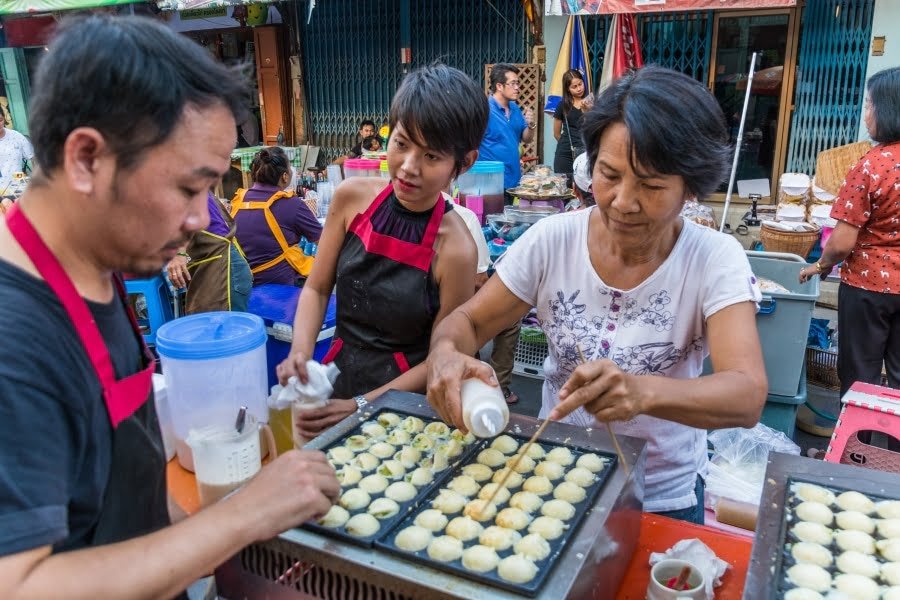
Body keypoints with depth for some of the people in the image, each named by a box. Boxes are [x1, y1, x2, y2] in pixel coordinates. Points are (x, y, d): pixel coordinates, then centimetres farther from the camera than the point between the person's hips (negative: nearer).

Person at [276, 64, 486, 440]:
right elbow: (317, 289, 4)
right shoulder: (352, 197, -6)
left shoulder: (455, 249, -19)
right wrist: (300, 352, -12)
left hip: (402, 394, -3)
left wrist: (360, 406, -14)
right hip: (338, 373, 4)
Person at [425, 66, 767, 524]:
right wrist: (446, 353, -29)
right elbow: (468, 321, -5)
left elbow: (747, 395, -26)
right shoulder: (552, 239, -11)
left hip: (664, 498, -1)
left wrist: (645, 392, -46)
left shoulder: (715, 259, -16)